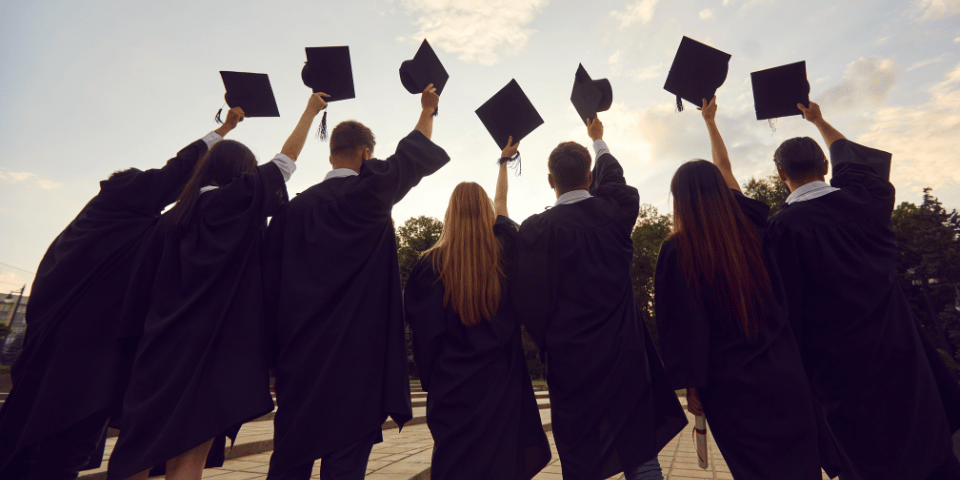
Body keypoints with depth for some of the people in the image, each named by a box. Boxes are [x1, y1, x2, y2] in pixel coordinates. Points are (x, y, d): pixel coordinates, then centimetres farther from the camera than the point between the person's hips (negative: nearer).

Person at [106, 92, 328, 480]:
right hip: (212, 345, -6)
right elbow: (285, 161, 0)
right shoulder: (238, 202, -7)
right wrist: (310, 110, 9)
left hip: (161, 346, 7)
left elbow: (143, 286, 11)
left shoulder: (174, 216, 11)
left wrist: (143, 341, 19)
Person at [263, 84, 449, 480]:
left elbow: (274, 282, 5)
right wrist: (427, 109, 22)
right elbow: (413, 154, 6)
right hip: (357, 354, -5)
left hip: (299, 356, 5)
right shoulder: (370, 192, -9)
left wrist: (281, 349, 15)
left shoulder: (295, 206, 4)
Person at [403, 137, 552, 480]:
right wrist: (504, 160, 29)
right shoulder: (504, 252, -4)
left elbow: (418, 323, -3)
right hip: (501, 385, 1)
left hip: (451, 390, 0)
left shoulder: (430, 265, -9)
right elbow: (501, 203, 14)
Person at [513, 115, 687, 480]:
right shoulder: (615, 211, -4)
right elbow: (611, 176, 19)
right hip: (626, 357, 3)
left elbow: (527, 300, -9)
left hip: (571, 364, -2)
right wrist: (598, 140, 39)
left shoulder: (533, 230, -13)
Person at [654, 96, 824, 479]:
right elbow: (726, 171, 14)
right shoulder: (748, 225, -4)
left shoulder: (676, 250, -17)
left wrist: (690, 387, -4)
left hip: (730, 386, -4)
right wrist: (710, 121, 29)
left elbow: (685, 325, -16)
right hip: (784, 374, 5)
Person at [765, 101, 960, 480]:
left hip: (841, 370, -5)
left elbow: (786, 307, -17)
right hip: (901, 356, 5)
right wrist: (819, 122, 37)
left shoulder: (780, 228, -20)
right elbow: (852, 154, 20)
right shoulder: (864, 199, -4)